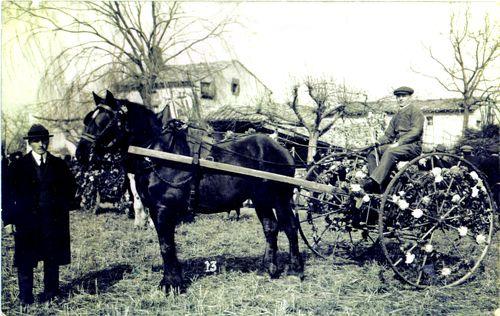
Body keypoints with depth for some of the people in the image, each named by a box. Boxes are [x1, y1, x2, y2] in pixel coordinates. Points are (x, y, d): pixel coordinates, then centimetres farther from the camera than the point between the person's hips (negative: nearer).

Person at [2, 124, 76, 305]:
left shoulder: (58, 165, 6)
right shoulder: (20, 166, 1)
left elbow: (69, 188, 16)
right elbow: (10, 193, 0)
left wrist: (62, 207, 5)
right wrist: (8, 219, -5)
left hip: (53, 219, 2)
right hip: (27, 219, -2)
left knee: (52, 258, 7)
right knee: (25, 259, 1)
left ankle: (50, 292, 21)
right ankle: (25, 296, 13)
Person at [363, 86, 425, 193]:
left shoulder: (415, 111, 4)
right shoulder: (397, 115, 27)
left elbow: (415, 131, -11)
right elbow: (388, 135, 22)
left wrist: (398, 143, -20)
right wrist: (378, 142, 0)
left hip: (413, 146, -8)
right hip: (397, 145, 8)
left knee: (390, 152, -37)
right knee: (372, 154, -13)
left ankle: (374, 181, -48)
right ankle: (376, 186, -28)